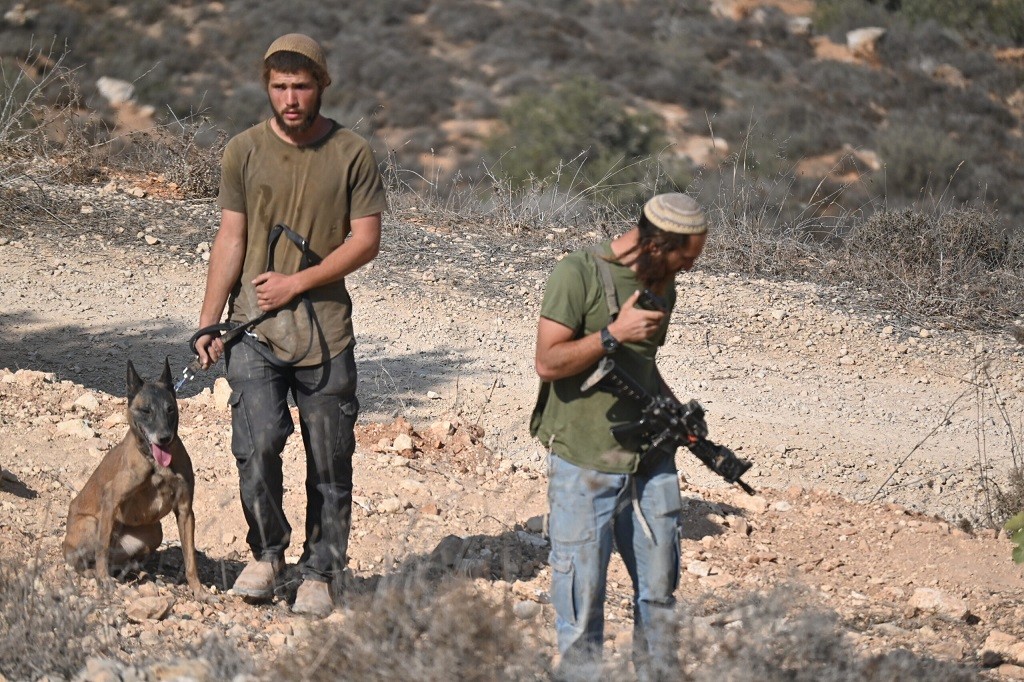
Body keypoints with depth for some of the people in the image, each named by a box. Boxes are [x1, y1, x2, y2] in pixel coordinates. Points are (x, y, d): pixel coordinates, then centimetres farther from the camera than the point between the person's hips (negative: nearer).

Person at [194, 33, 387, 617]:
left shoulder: (353, 154, 0)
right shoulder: (244, 151, 4)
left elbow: (366, 241, -3)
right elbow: (231, 239, 5)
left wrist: (297, 282, -11)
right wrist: (208, 323, 1)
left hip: (326, 327, 0)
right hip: (254, 326, 0)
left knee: (330, 460, 4)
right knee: (258, 443, -13)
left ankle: (321, 573, 17)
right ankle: (267, 552, 9)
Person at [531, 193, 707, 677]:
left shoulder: (661, 285, 10)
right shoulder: (579, 274, -12)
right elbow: (548, 363, -16)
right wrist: (614, 333, -25)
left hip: (650, 460, 7)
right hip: (584, 466, -7)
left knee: (660, 587, 13)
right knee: (582, 595, 0)